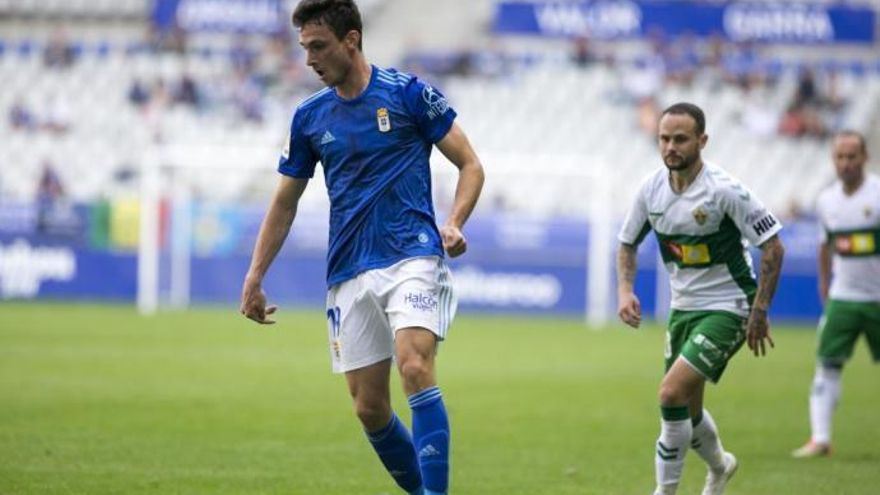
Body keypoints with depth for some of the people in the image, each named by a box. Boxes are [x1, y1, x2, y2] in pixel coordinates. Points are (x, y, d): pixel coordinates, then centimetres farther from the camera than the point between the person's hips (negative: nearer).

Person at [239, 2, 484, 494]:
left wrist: (454, 224, -15)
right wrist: (254, 278, 14)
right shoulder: (309, 116, 11)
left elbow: (471, 165, 2)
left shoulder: (409, 93, -2)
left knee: (415, 366, -26)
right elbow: (286, 202, 20)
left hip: (411, 257, -5)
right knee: (369, 407, 0)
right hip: (349, 273, 5)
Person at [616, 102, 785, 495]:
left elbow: (772, 246, -16)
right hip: (683, 307, 7)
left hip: (727, 308, -7)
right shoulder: (652, 189, -3)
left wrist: (760, 312, -17)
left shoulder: (724, 190, -21)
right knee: (686, 409, 15)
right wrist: (625, 289, -5)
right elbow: (628, 243, 12)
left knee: (672, 392, -21)